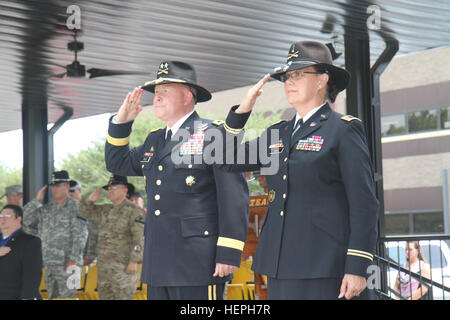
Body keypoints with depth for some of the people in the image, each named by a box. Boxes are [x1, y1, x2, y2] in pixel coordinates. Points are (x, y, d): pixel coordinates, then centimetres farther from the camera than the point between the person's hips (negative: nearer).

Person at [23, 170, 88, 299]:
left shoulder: (75, 206, -5)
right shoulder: (46, 208, 13)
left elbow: (80, 235, -11)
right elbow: (25, 220, 8)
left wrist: (73, 259, -17)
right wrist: (37, 200, 1)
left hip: (67, 263, -7)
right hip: (49, 263, 7)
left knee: (67, 296, -7)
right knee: (52, 296, 12)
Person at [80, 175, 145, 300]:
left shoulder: (133, 210, -6)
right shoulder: (105, 210, 16)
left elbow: (139, 237, -12)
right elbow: (86, 212, 29)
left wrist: (134, 261, -18)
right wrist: (90, 199, 8)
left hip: (123, 266, -8)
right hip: (104, 265, 8)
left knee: (123, 296, -9)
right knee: (105, 296, 11)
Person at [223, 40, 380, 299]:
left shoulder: (344, 130, -2)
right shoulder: (278, 133, 17)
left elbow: (365, 203, -7)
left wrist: (357, 268, -14)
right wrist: (243, 109, 9)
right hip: (282, 265, 6)